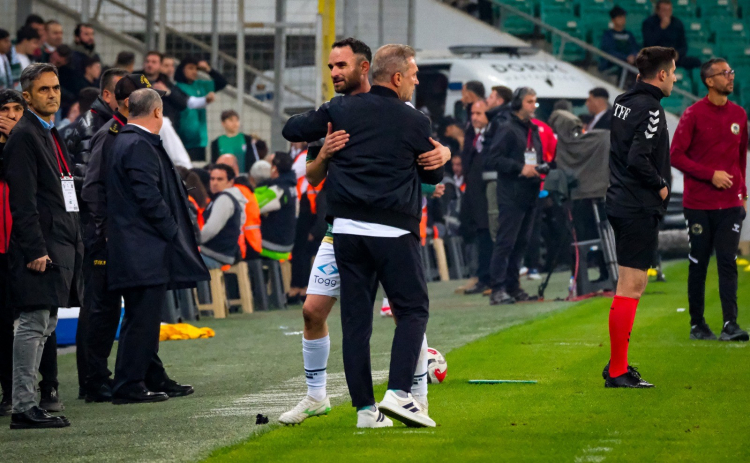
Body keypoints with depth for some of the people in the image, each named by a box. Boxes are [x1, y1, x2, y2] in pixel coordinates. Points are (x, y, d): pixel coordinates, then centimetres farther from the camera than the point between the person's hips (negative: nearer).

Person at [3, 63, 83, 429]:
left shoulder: (51, 135, 20)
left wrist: (74, 246, 19)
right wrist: (35, 250, -21)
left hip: (61, 245, 10)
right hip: (40, 247, -10)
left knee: (44, 326, 10)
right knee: (34, 324, -10)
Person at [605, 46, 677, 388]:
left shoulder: (623, 101, 11)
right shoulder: (650, 109, -17)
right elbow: (638, 159, -25)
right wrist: (661, 185, -10)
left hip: (620, 203, 10)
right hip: (641, 209, -10)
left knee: (632, 285, 17)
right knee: (630, 288, -7)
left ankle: (617, 364, 23)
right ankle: (618, 372, -5)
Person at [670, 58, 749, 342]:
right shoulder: (693, 115, -6)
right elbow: (676, 156, -8)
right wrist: (710, 174, -16)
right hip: (699, 204, -3)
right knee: (698, 265, 5)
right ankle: (697, 325, 14)